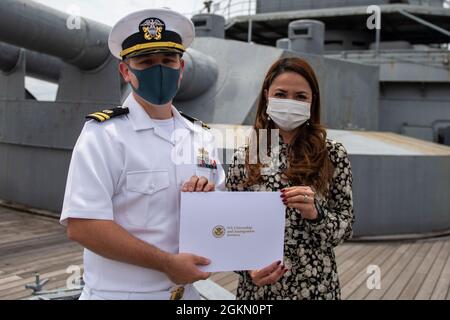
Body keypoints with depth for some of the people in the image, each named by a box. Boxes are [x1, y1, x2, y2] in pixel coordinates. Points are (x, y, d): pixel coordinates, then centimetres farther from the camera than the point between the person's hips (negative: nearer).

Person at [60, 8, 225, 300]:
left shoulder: (201, 138, 4)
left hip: (186, 291, 6)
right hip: (121, 293, -5)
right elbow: (81, 225, -20)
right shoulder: (104, 134, -13)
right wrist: (167, 263, -20)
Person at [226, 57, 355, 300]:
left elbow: (345, 226, -3)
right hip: (258, 286, 1)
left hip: (316, 286, 0)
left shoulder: (332, 155, -5)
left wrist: (315, 214, -22)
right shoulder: (244, 157, -3)